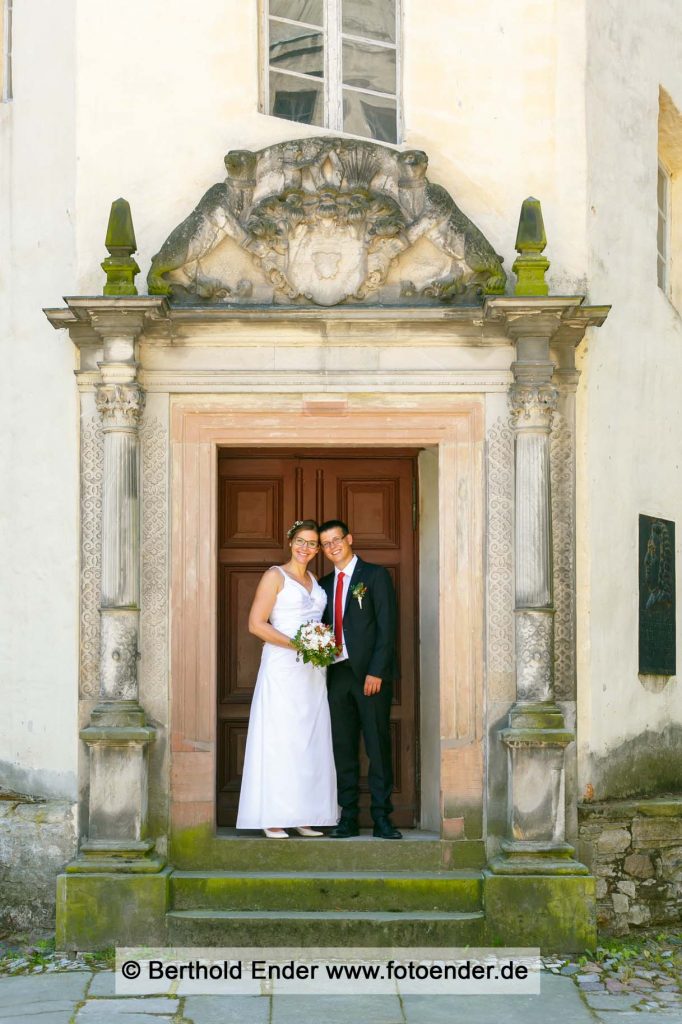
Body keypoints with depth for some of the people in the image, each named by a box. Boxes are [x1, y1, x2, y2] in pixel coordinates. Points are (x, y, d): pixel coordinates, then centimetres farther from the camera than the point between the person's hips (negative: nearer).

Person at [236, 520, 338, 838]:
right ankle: (273, 820, -5)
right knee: (279, 740, -7)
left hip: (312, 671, 7)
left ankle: (302, 817, 9)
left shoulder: (315, 581, 17)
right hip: (282, 668, -6)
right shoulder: (276, 576, -2)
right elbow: (256, 624, -10)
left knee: (310, 741, 4)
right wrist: (296, 645, -17)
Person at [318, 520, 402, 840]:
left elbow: (387, 627, -6)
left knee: (378, 748, -3)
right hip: (337, 673, 5)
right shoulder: (325, 583, 18)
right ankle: (348, 819, 8)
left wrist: (376, 672, -13)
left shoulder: (375, 575, 1)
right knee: (343, 750, 5)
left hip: (371, 674, -5)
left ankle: (382, 819, 0)